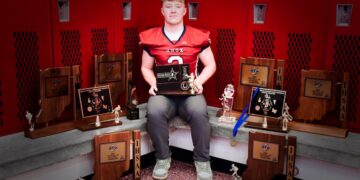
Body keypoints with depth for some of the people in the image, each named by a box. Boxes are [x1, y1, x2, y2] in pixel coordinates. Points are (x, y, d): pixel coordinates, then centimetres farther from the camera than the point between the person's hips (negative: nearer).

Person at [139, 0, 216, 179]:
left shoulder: (198, 36, 3)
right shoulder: (151, 37, 5)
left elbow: (211, 65, 8)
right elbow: (145, 67, 13)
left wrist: (198, 81, -9)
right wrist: (153, 83, -6)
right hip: (162, 90, 1)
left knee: (199, 113, -33)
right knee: (154, 113, -33)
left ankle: (202, 160, -11)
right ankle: (163, 158, -8)